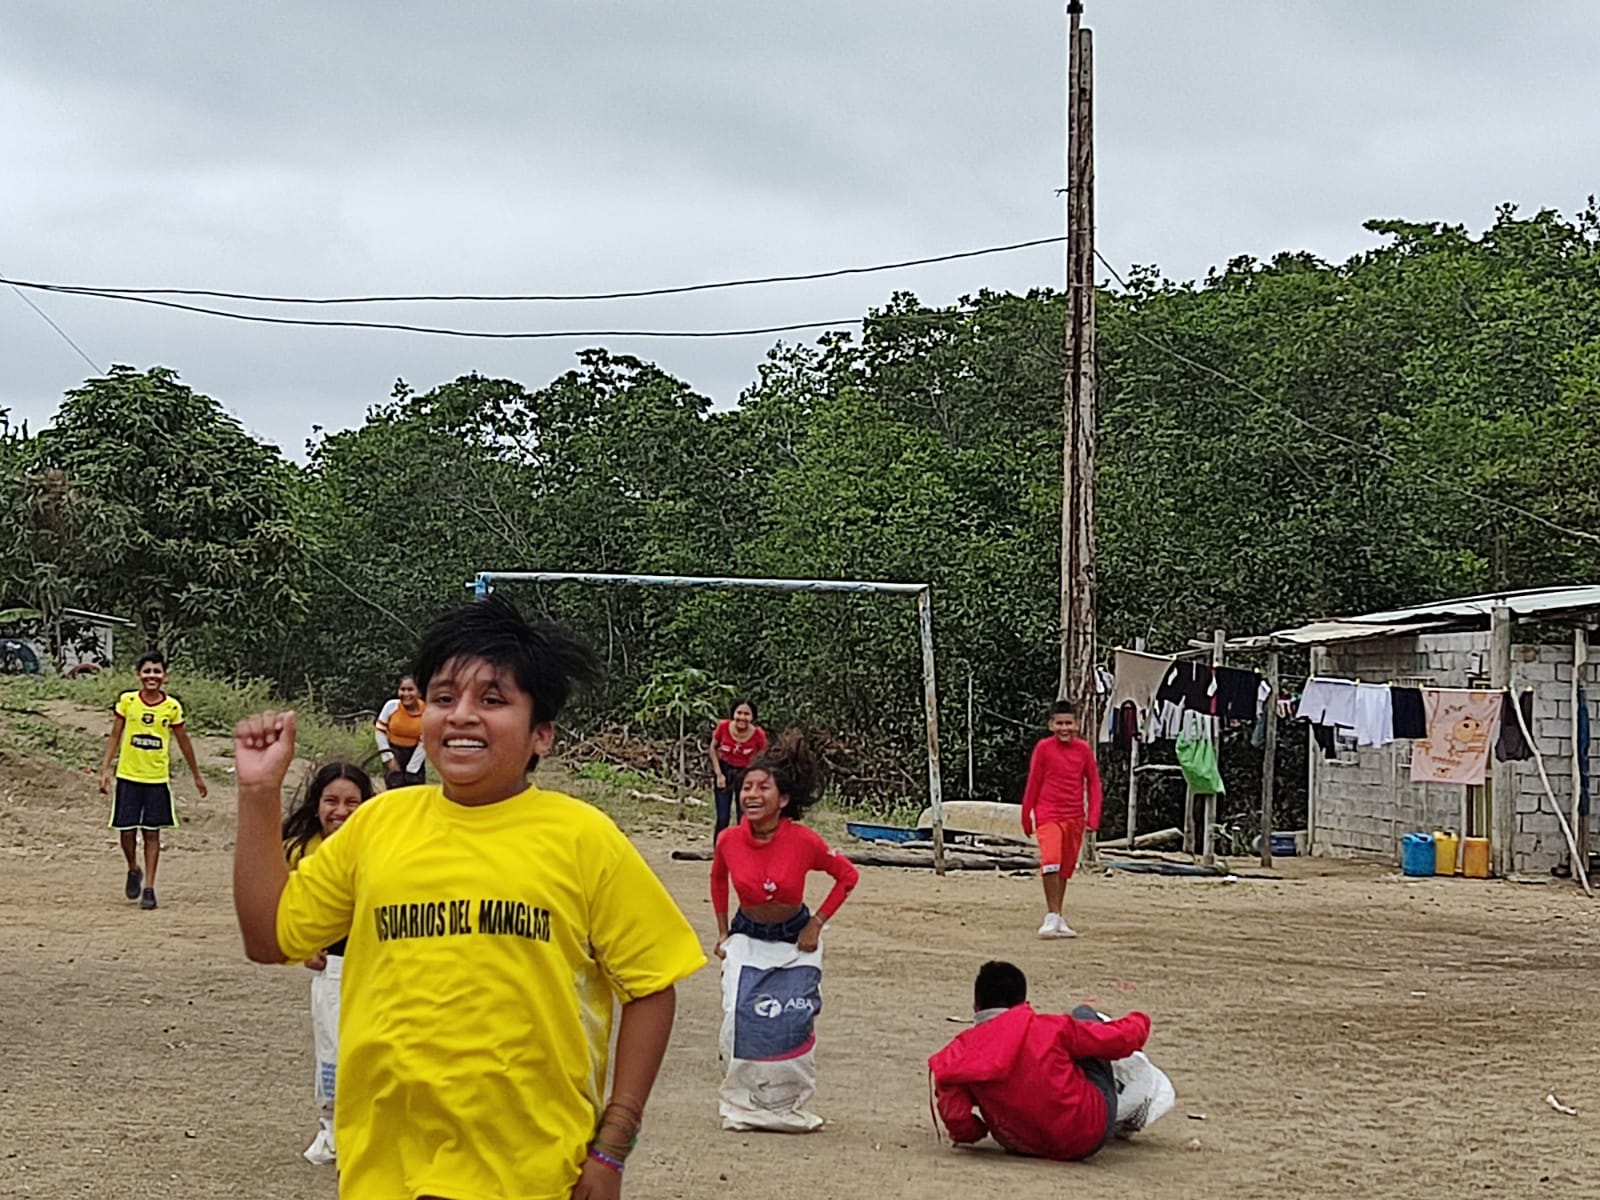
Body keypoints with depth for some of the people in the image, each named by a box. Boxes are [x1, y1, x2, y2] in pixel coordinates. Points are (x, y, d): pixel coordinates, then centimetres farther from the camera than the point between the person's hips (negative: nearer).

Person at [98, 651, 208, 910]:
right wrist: (105, 768, -5)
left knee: (152, 832, 2)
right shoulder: (127, 701, -2)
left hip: (158, 779, 0)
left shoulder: (172, 707, -1)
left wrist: (197, 775, 15)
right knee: (126, 831, 1)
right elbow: (114, 737, 3)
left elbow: (183, 741, 10)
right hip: (128, 776, 0)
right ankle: (133, 871, 29)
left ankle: (148, 887, 7)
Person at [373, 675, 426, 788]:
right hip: (393, 753, -1)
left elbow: (425, 742, -11)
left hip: (415, 755, 1)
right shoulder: (391, 705, -16)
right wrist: (388, 758, -7)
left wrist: (411, 768, -9)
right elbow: (379, 730, -5)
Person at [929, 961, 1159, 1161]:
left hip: (1022, 1146, 3)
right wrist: (1138, 1022, 19)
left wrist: (971, 1134, 7)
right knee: (1083, 1014, 18)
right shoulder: (1048, 1027, -13)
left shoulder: (957, 1053, -9)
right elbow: (1119, 1039, -5)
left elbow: (954, 1113, -17)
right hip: (1087, 1135, -3)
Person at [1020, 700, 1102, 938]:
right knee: (1051, 861, -21)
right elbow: (1033, 783, 2)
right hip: (1048, 815, -3)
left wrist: (1093, 815, 2)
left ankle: (1057, 919, 23)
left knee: (1066, 868, 11)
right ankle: (1052, 917, -15)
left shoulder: (1084, 749, 3)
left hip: (1075, 818, 4)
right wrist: (1026, 816, 5)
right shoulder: (1044, 747, -4)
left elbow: (1093, 782, 10)